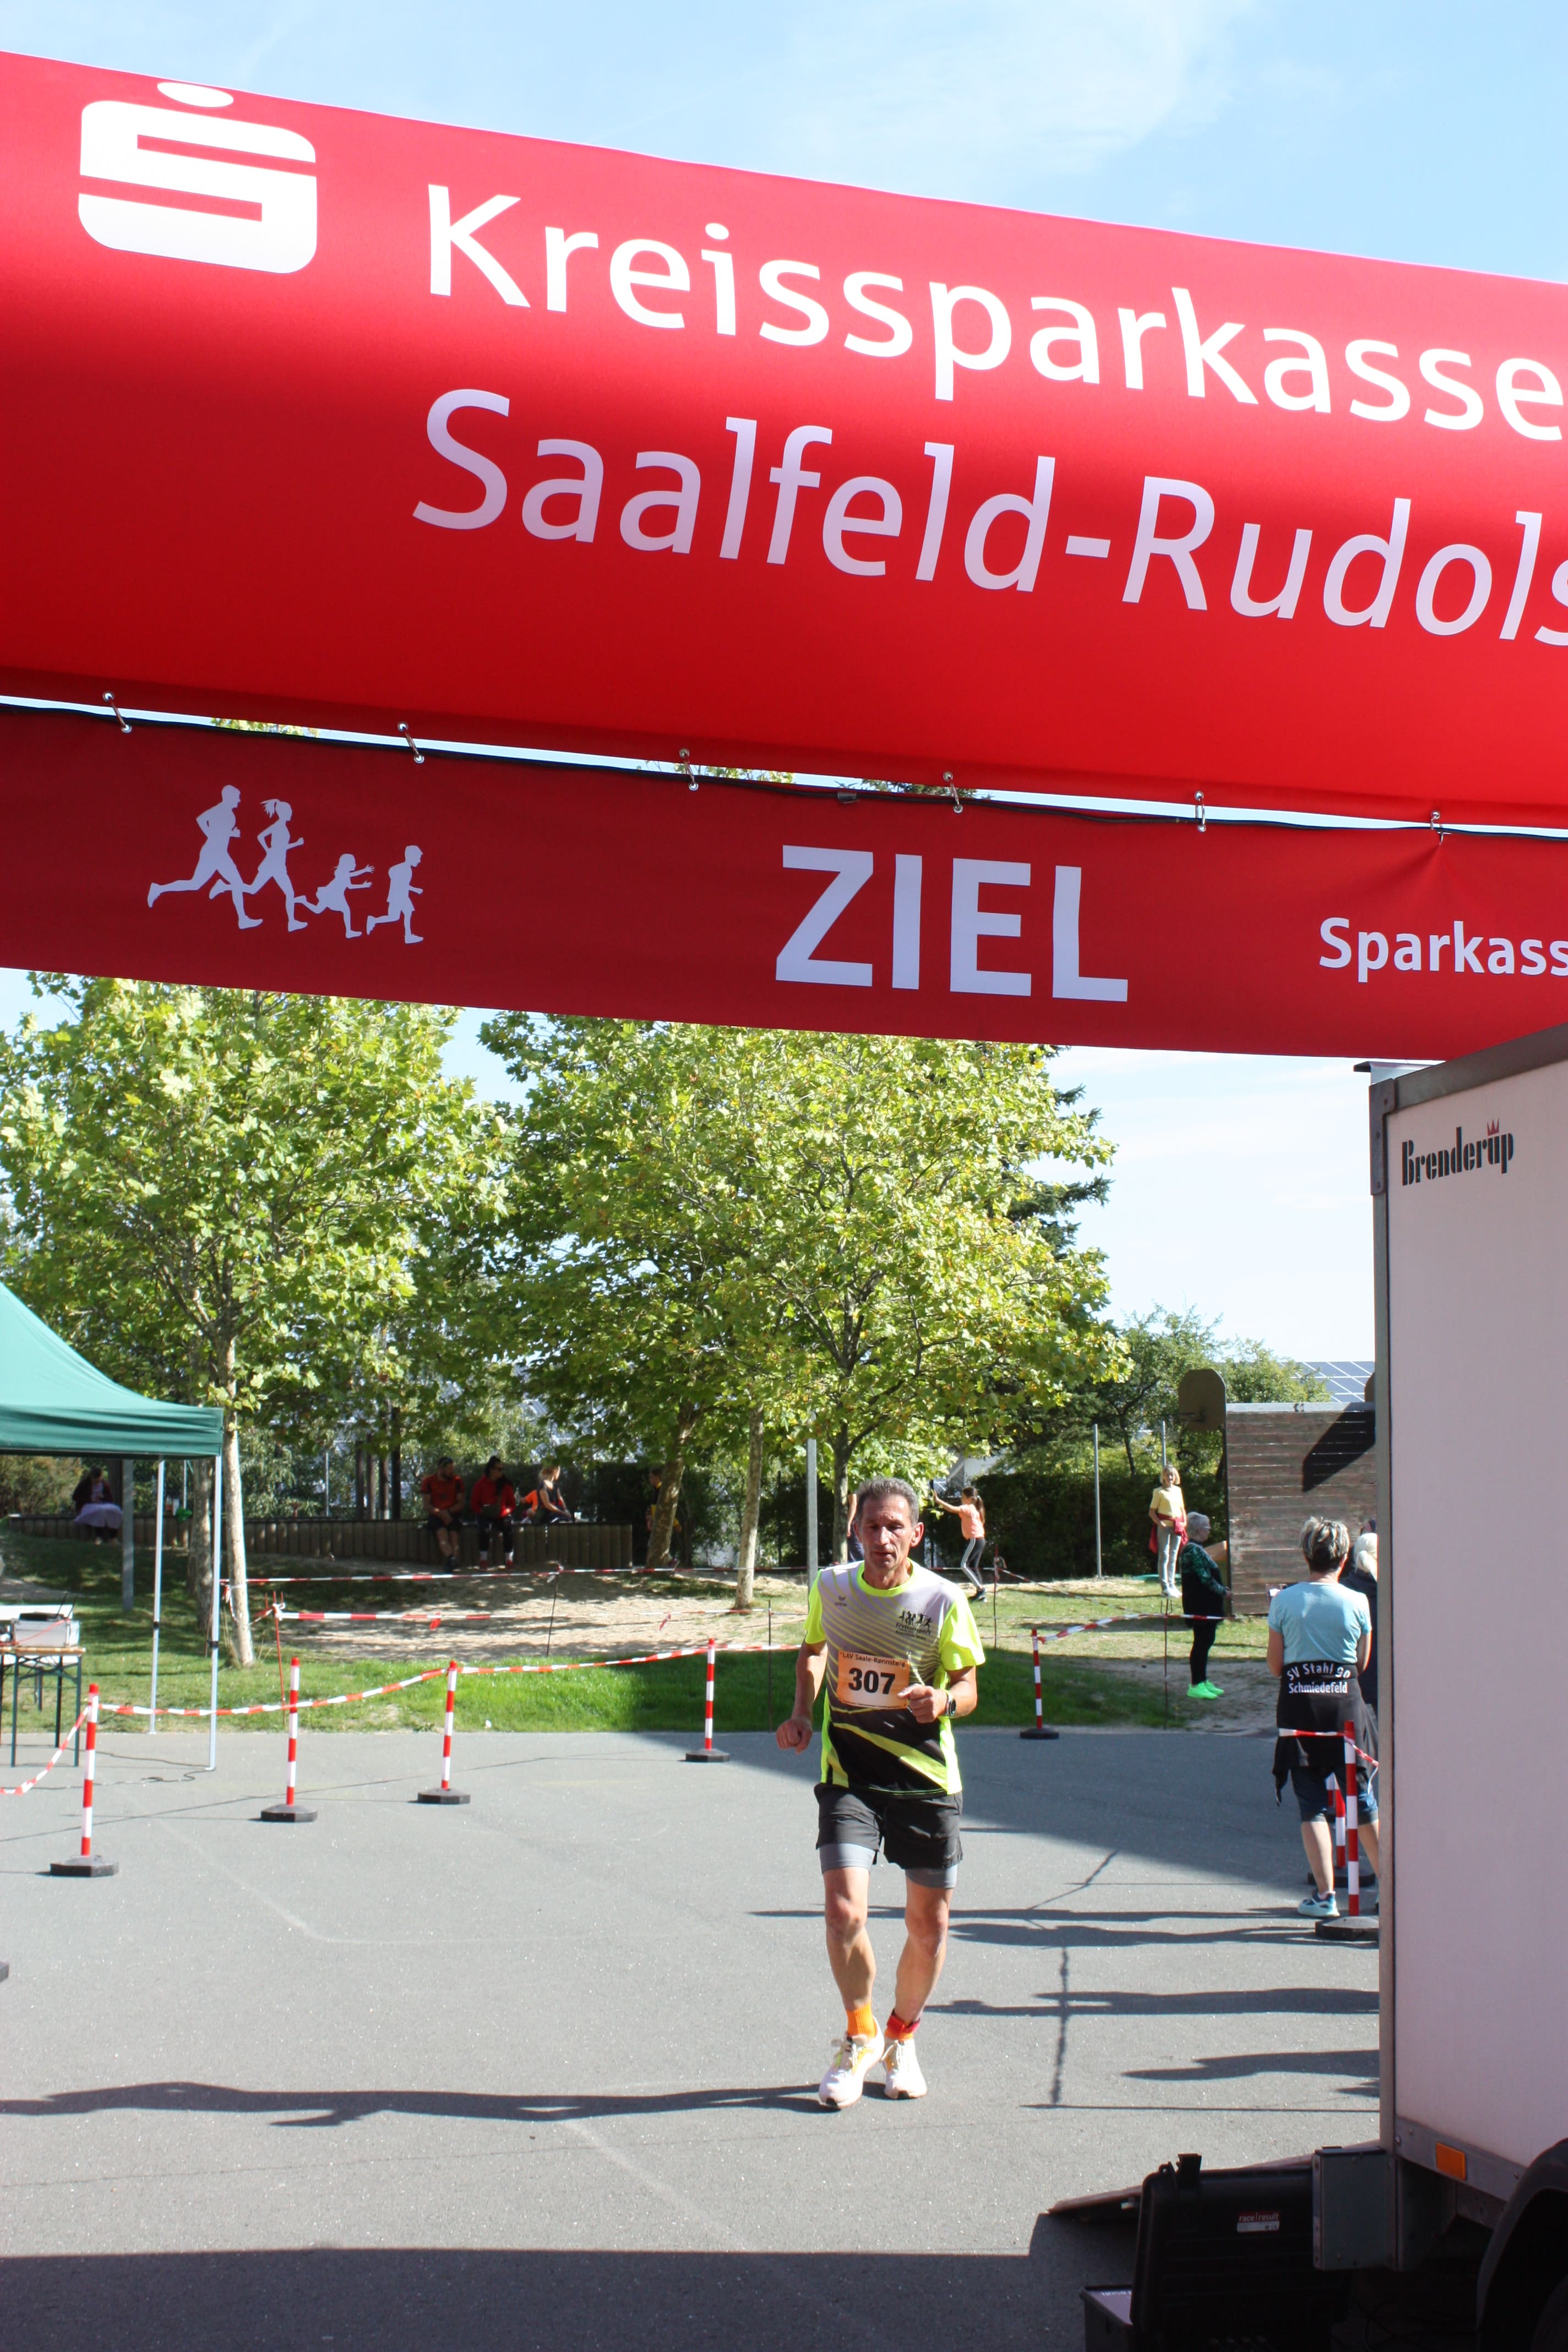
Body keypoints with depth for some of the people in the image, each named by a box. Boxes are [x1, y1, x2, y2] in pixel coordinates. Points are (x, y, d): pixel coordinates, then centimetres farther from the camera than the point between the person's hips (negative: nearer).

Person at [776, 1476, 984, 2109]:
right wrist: (801, 1711, 3)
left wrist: (943, 1700, -24)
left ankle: (901, 2038, 34)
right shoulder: (831, 1587, -2)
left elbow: (968, 1683, -2)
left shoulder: (943, 1600, -10)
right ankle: (859, 2037, 10)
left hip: (926, 1777, 0)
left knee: (928, 1926, 6)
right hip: (848, 1776, 1)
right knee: (844, 1910, -15)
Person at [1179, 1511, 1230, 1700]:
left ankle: (1203, 1681, 21)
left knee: (1205, 1641, 14)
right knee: (1202, 1643, -6)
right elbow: (1206, 1578, -22)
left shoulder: (1194, 1549, 15)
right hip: (1200, 1606, -11)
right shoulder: (1194, 1551, -19)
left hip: (1205, 1605, 11)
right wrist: (1224, 1593, -15)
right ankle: (1195, 1686, -1)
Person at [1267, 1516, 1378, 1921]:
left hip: (1298, 1705, -1)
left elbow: (1275, 1666, 2)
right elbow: (1362, 1663, 7)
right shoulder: (1357, 1603, -3)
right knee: (1363, 1800, 12)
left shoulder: (1284, 1602, -4)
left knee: (1312, 1805, 6)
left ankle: (1324, 1895, 1)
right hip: (1345, 1704, 1)